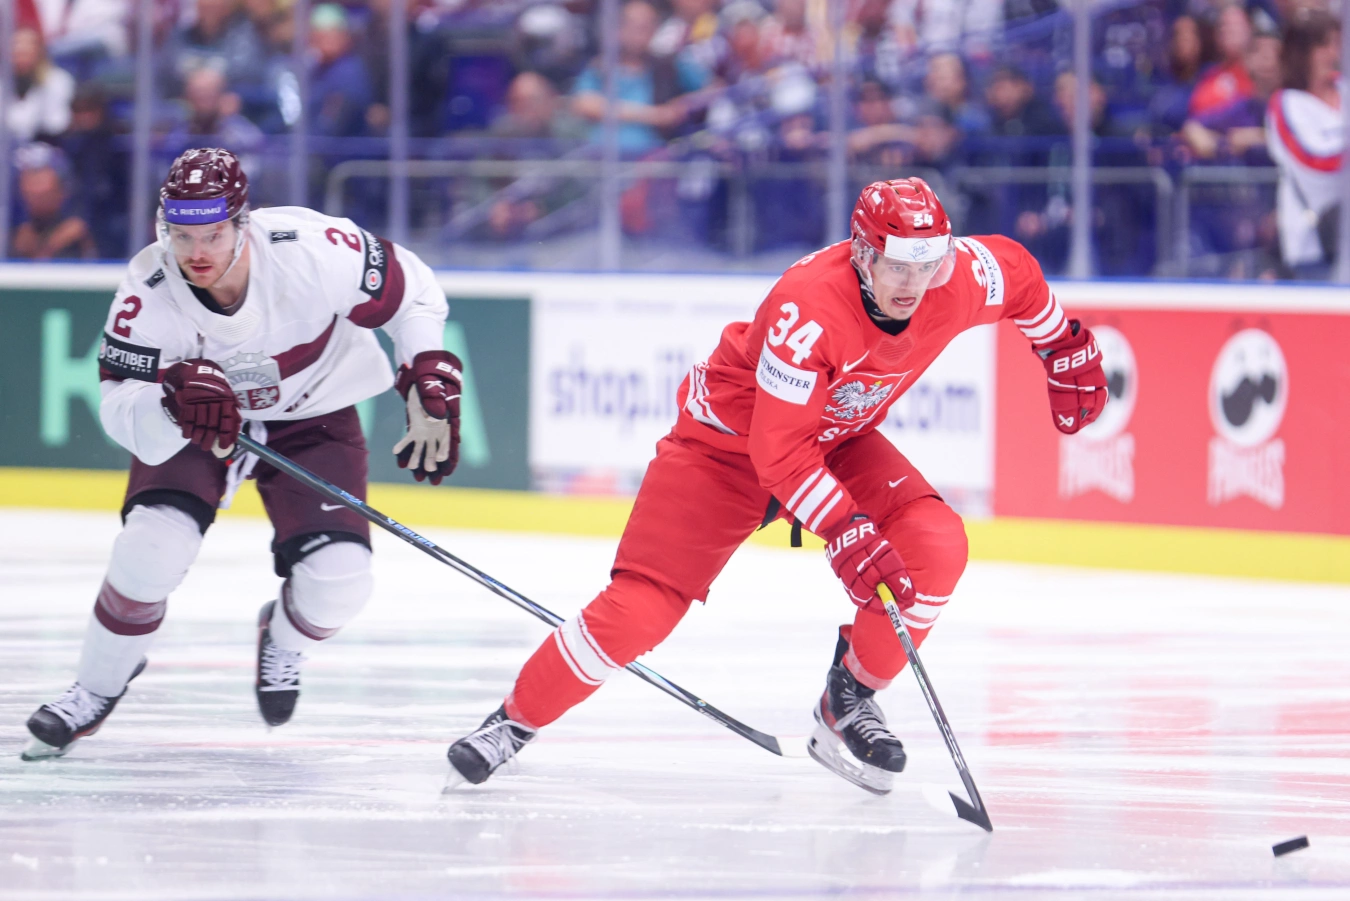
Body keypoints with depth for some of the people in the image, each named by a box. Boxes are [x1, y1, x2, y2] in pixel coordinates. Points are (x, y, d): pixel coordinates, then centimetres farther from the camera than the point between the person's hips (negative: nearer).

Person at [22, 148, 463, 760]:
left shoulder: (314, 250, -32)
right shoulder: (149, 292, -29)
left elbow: (411, 291, -14)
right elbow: (120, 413, -30)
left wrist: (430, 387, -18)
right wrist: (176, 400, -51)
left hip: (312, 419, 0)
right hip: (192, 431, 0)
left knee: (338, 582, -15)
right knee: (151, 548, -23)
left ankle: (284, 641, 24)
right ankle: (95, 691, 4)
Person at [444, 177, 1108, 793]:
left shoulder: (961, 278, -21)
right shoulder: (808, 308, -38)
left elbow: (1020, 276, 5)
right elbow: (780, 452, -35)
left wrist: (1067, 352, 15)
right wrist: (848, 535, -40)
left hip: (840, 437, 5)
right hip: (732, 435, -5)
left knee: (935, 546, -19)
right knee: (641, 607, -14)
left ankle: (849, 704, -1)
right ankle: (516, 720, 5)